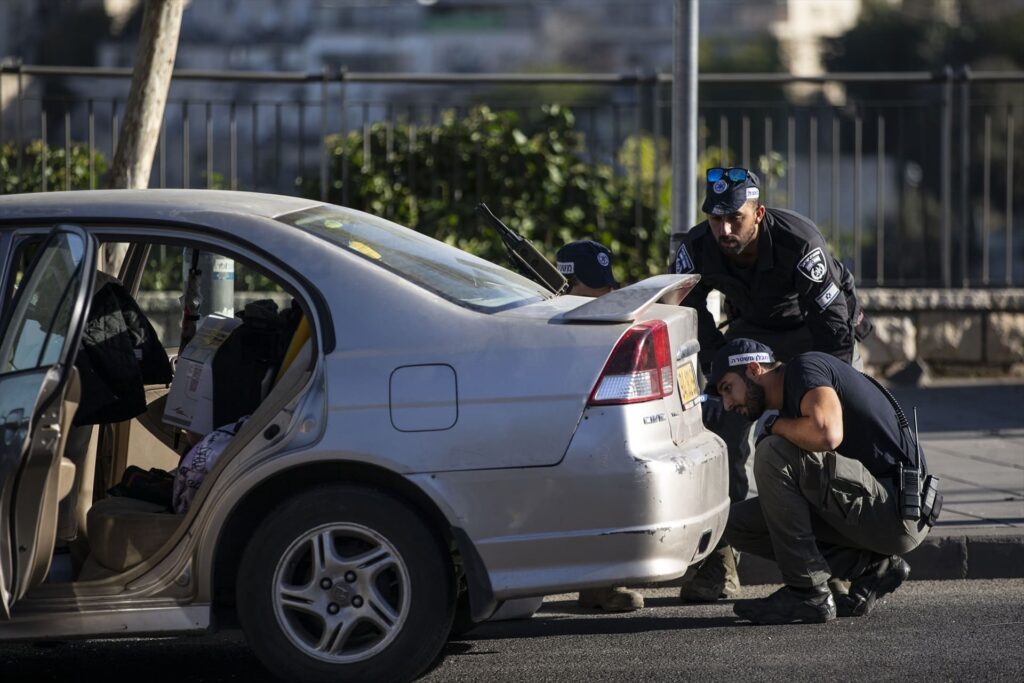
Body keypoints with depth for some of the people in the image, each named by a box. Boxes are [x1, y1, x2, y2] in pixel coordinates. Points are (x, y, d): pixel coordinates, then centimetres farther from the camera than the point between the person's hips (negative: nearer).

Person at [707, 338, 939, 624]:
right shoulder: (791, 402, 19)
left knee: (773, 455, -21)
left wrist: (777, 426, -11)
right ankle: (869, 566, 5)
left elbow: (827, 435, -29)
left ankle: (808, 593, -13)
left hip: (899, 511, -10)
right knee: (740, 522, 9)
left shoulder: (806, 367, -9)